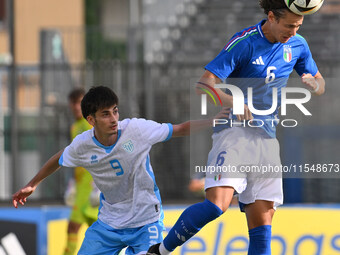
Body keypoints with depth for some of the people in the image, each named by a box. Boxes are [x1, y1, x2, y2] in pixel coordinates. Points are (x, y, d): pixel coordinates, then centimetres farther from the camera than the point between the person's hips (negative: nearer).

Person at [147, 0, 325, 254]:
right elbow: (204, 85, -14)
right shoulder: (244, 43, -10)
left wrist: (313, 84, -4)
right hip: (234, 131, -6)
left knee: (262, 218, -1)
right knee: (217, 203, -23)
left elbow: (320, 84, 21)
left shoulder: (298, 45, 8)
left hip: (267, 137, 6)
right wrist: (233, 102, -33)